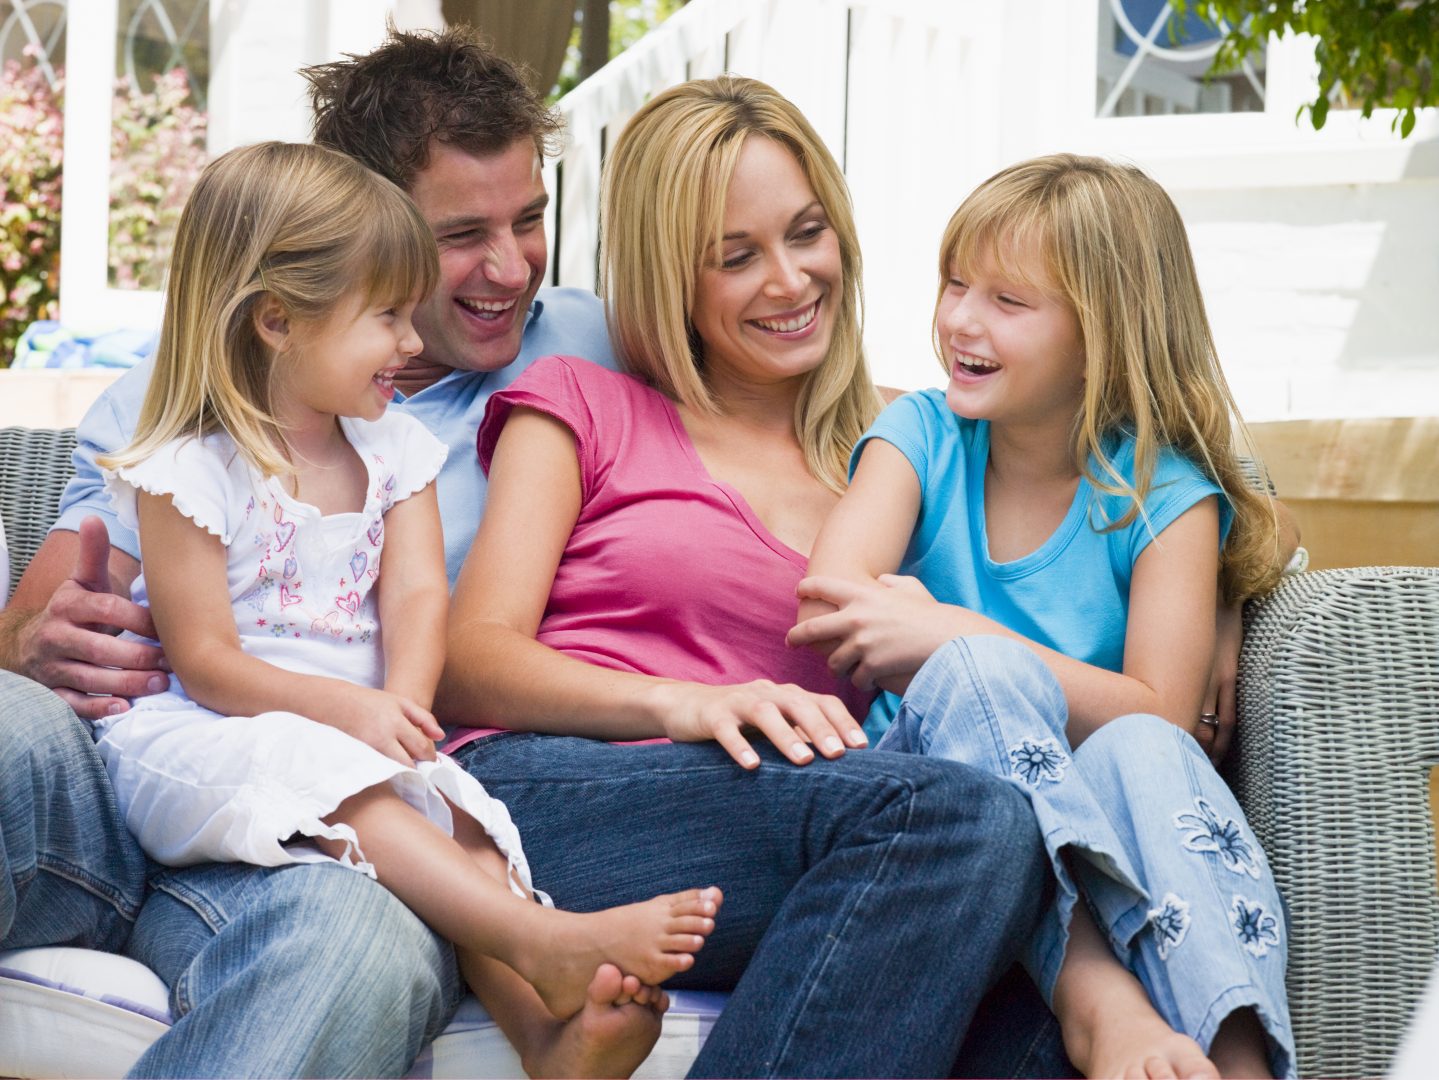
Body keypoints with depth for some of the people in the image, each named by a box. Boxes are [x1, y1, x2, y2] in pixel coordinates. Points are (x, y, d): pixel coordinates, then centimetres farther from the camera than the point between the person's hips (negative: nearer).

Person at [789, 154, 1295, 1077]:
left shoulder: (1165, 494, 1)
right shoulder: (924, 435, 8)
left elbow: (1159, 712, -13)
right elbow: (830, 599, -10)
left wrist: (951, 636, -24)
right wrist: (970, 657, -29)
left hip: (1103, 823, -1)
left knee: (1141, 753, -35)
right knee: (982, 674, -31)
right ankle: (1099, 1003, -44)